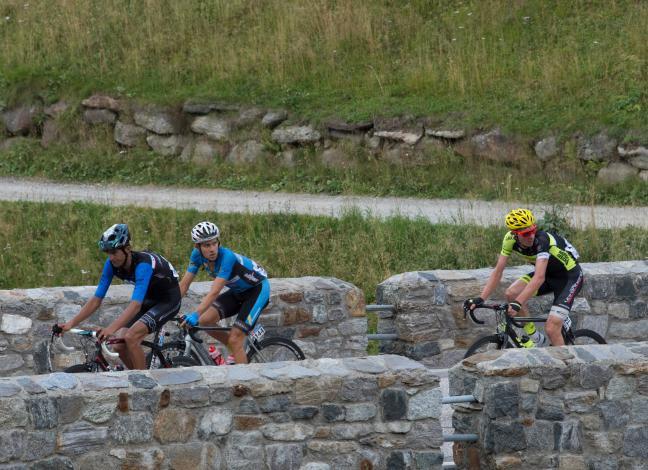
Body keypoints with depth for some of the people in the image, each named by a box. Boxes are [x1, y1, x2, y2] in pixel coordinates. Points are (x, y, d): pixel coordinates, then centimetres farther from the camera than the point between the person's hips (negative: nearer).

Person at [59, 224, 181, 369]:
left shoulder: (143, 264, -35)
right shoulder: (112, 264, -14)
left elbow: (135, 305, -45)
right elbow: (96, 300, -10)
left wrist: (111, 329, -57)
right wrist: (71, 323, -21)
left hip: (169, 299, -7)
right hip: (149, 299, 7)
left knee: (131, 338, -27)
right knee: (119, 345, -7)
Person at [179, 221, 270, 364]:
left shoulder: (227, 257, -34)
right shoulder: (197, 255, -14)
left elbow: (215, 292, -41)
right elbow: (183, 285, -10)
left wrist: (195, 315, -51)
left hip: (257, 289, -7)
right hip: (238, 292, 7)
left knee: (234, 339, -17)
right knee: (205, 320, -10)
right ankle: (239, 350, 10)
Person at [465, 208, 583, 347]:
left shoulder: (542, 240, -35)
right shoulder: (510, 240, -17)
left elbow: (539, 278, -45)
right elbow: (498, 271, -13)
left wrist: (518, 303, -54)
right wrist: (480, 299, -23)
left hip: (570, 276, -7)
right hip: (550, 274, 7)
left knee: (551, 329, -19)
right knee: (511, 293, -15)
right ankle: (533, 337, 4)